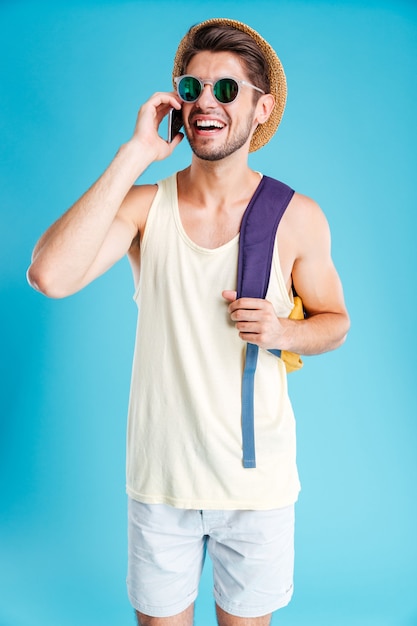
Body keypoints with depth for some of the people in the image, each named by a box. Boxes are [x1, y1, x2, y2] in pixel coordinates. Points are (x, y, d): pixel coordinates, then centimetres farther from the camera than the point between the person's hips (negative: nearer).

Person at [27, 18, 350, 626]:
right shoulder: (145, 205, -8)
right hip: (160, 476, 1)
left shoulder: (297, 217, -7)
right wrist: (134, 154, -23)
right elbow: (49, 275, -25)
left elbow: (334, 320, 6)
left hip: (257, 480, 0)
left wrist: (282, 331, -17)